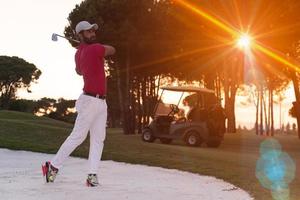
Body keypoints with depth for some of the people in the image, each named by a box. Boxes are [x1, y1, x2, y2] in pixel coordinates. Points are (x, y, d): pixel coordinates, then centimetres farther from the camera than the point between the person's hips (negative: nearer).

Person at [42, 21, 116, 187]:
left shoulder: (78, 53, 11)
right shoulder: (95, 49, -15)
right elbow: (112, 50, 2)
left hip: (101, 101, 9)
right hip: (90, 100, -9)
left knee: (98, 139, 3)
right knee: (77, 136, -4)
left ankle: (92, 175, 1)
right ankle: (53, 166, 6)